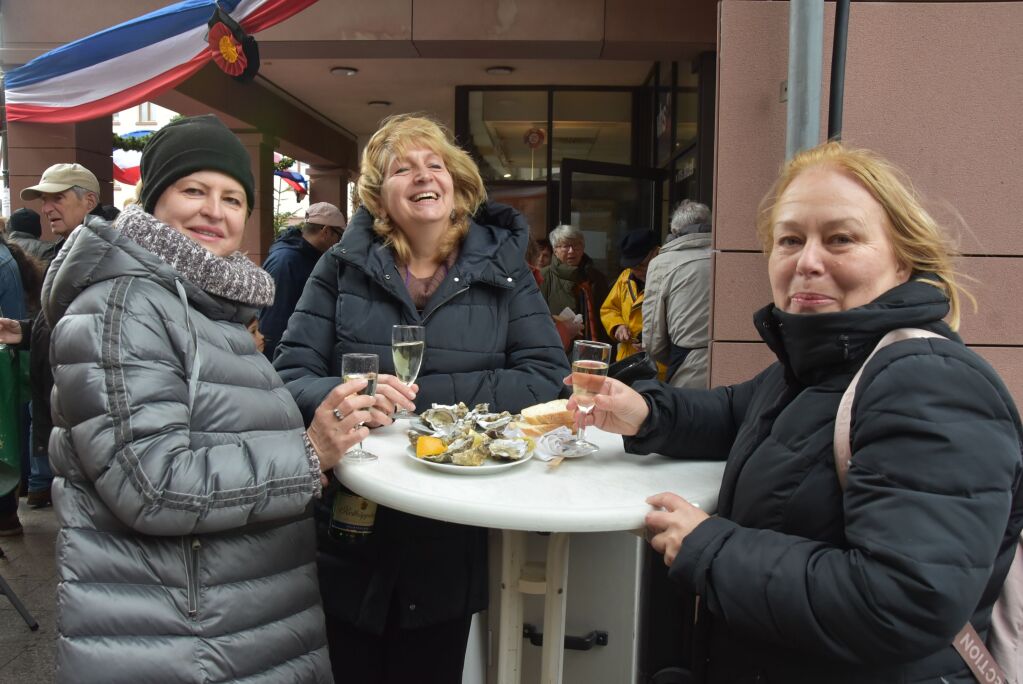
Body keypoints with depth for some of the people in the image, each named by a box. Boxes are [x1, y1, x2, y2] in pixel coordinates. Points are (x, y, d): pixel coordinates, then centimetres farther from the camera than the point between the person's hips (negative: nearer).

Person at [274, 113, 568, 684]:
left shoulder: (502, 267, -1)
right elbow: (293, 374, -3)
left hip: (452, 543, 0)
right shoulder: (343, 265, -1)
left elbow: (548, 377, -10)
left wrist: (416, 394, -20)